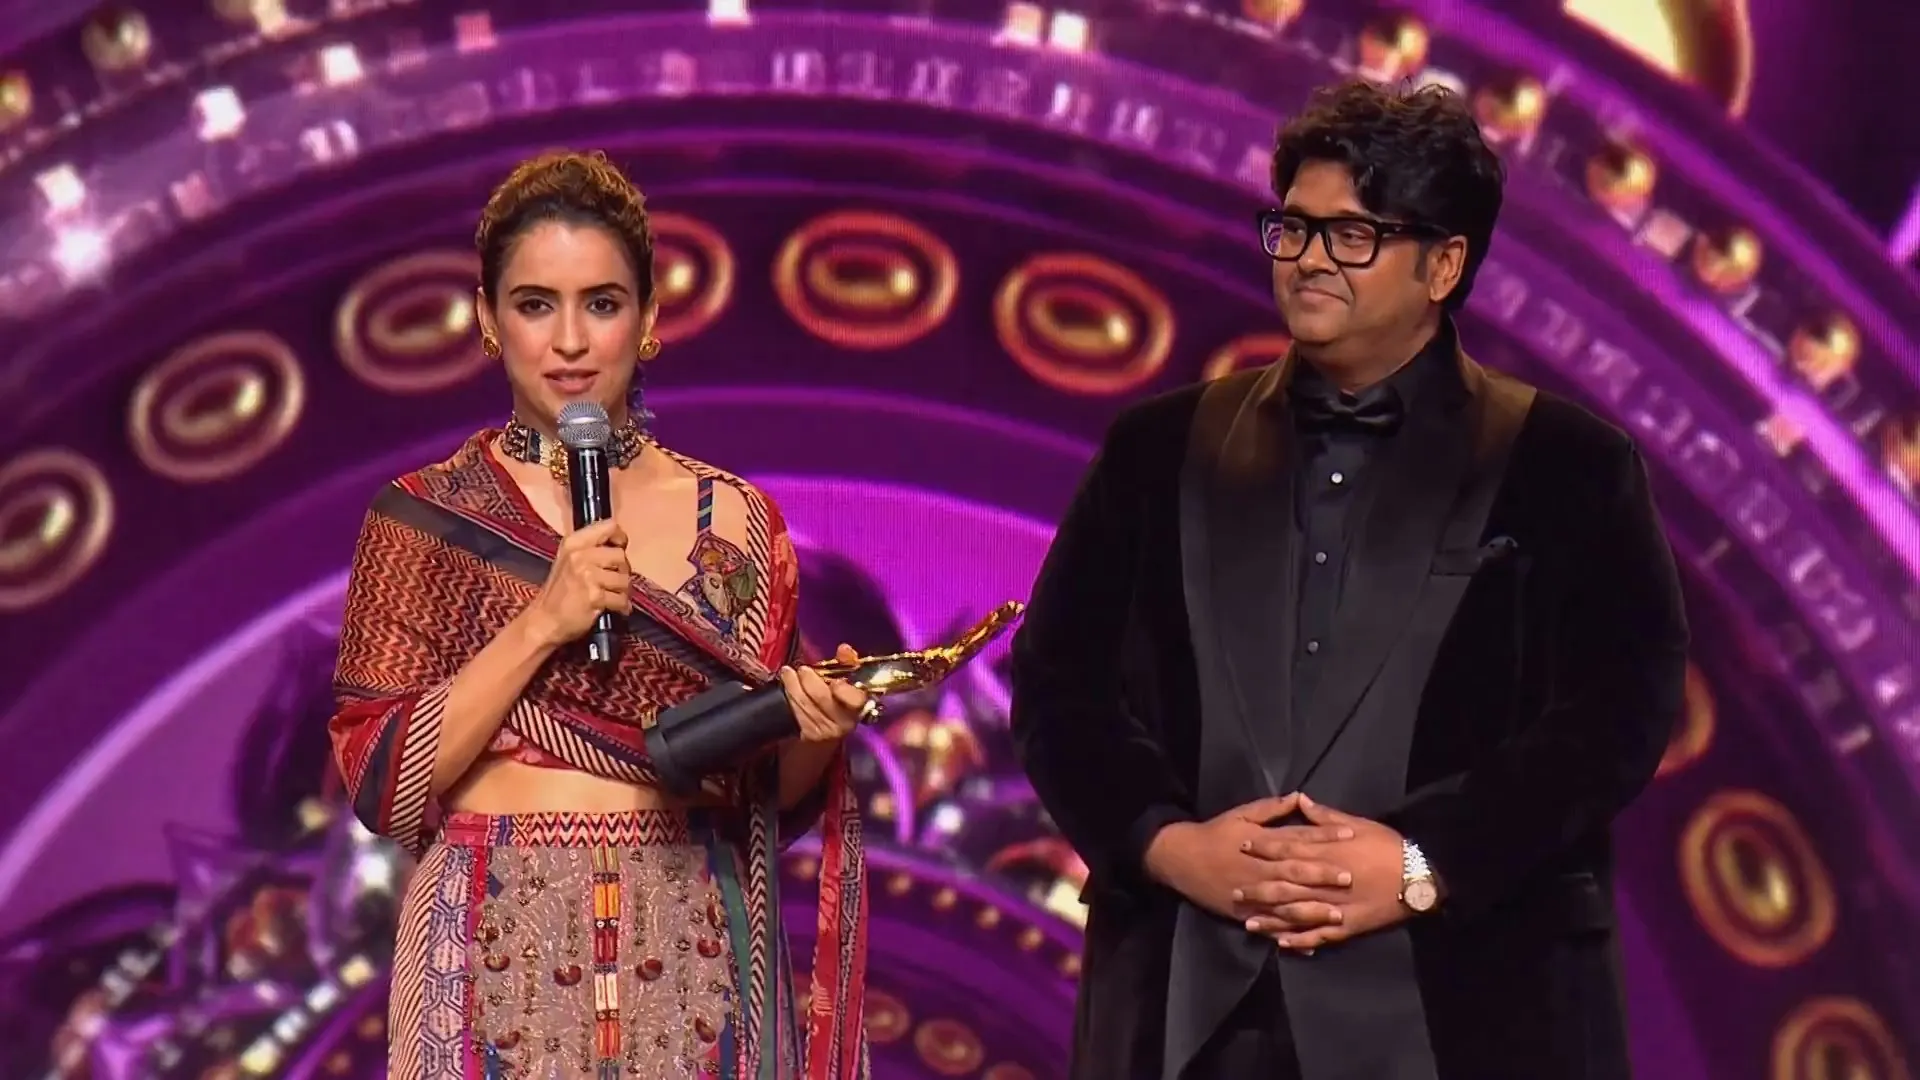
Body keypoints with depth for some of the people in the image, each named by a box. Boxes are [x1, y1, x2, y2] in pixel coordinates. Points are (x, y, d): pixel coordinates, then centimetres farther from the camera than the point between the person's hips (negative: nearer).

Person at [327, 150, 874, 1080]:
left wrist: (814, 735, -11)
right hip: (499, 957, -2)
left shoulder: (736, 522, 5)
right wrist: (541, 623, -15)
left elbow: (773, 795, 11)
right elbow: (378, 778, -7)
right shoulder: (424, 517, 0)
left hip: (685, 957, 2)